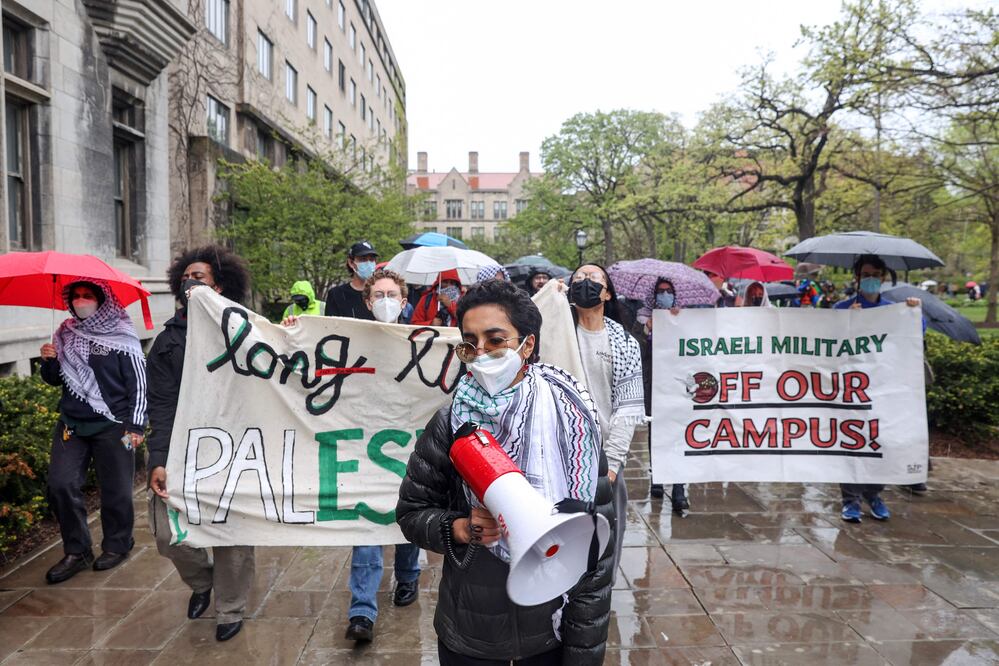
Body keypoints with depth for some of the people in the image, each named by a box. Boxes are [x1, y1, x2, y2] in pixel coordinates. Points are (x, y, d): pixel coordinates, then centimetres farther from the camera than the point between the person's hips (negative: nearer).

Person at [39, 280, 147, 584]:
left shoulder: (122, 336, -6)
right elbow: (55, 379, 18)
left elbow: (138, 383, -7)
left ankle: (117, 546, 23)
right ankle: (76, 551, 14)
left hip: (112, 425, -5)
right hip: (71, 424, 5)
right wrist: (48, 362, -4)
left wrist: (135, 426, -11)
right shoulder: (65, 334, 9)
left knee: (115, 490, 4)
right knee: (61, 485, -1)